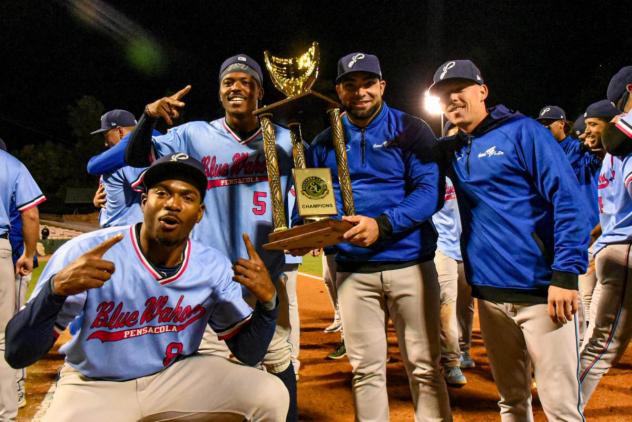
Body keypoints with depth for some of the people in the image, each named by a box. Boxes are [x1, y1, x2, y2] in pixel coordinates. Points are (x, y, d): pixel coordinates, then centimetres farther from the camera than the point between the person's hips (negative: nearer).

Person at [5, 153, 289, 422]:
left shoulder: (214, 267, -12)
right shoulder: (83, 254, -22)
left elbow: (249, 353, -7)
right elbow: (17, 355, -23)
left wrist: (267, 300, -27)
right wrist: (55, 289, -43)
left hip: (176, 377, 2)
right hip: (94, 386, -2)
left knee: (272, 396, -13)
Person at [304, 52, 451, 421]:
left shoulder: (410, 130, -1)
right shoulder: (326, 142, 9)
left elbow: (431, 190, -11)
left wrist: (382, 225, -24)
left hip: (410, 264, -2)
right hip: (352, 270, 3)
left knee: (425, 367, 7)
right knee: (366, 370, 11)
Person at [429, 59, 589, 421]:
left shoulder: (522, 131, -4)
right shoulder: (452, 150, 14)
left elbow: (567, 199, -11)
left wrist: (566, 274, -19)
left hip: (541, 289, -6)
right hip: (490, 293, 6)